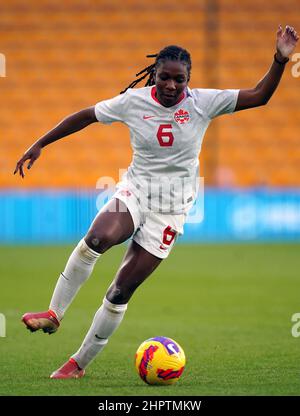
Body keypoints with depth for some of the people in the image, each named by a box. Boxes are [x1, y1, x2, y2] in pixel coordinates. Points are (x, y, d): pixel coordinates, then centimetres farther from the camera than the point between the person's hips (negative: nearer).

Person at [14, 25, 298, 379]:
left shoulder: (203, 102, -8)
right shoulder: (134, 101, -5)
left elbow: (259, 96, -11)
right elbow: (85, 116, 6)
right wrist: (40, 144, 8)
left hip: (170, 210, 0)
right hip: (134, 191, 0)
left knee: (122, 290, -3)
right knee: (98, 238, -34)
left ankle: (80, 363, 9)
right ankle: (53, 314, -21)